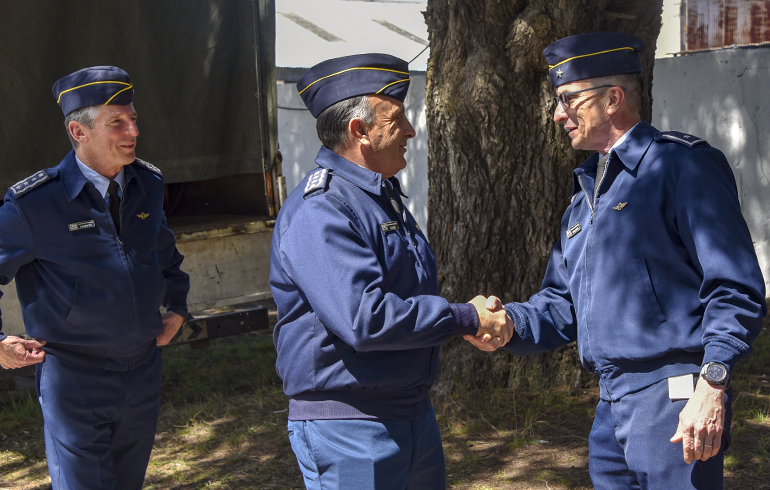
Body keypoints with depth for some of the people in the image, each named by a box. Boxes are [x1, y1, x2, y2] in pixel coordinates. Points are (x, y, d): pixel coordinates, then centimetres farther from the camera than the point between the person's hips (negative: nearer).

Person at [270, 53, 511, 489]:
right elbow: (363, 318, -29)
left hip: (415, 416, 10)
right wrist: (465, 318, -19)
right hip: (347, 431, -9)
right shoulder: (319, 212, -19)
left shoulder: (386, 198, 15)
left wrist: (472, 315, 8)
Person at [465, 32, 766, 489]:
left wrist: (711, 387, -23)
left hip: (674, 400, -8)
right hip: (611, 407, 8)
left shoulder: (683, 164, -7)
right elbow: (563, 302, 22)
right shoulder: (587, 189, 20)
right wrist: (510, 322, 2)